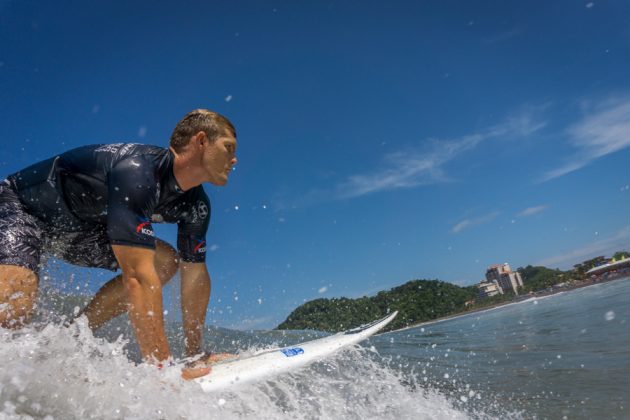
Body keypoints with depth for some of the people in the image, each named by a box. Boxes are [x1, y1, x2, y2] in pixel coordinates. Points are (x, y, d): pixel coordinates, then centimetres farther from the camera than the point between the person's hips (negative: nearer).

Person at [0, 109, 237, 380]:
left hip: (78, 229, 8)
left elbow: (196, 276, -6)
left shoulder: (196, 206, -9)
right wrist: (163, 370, -43)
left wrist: (194, 355, -7)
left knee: (166, 261, -7)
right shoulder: (136, 169, -36)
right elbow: (138, 277, -43)